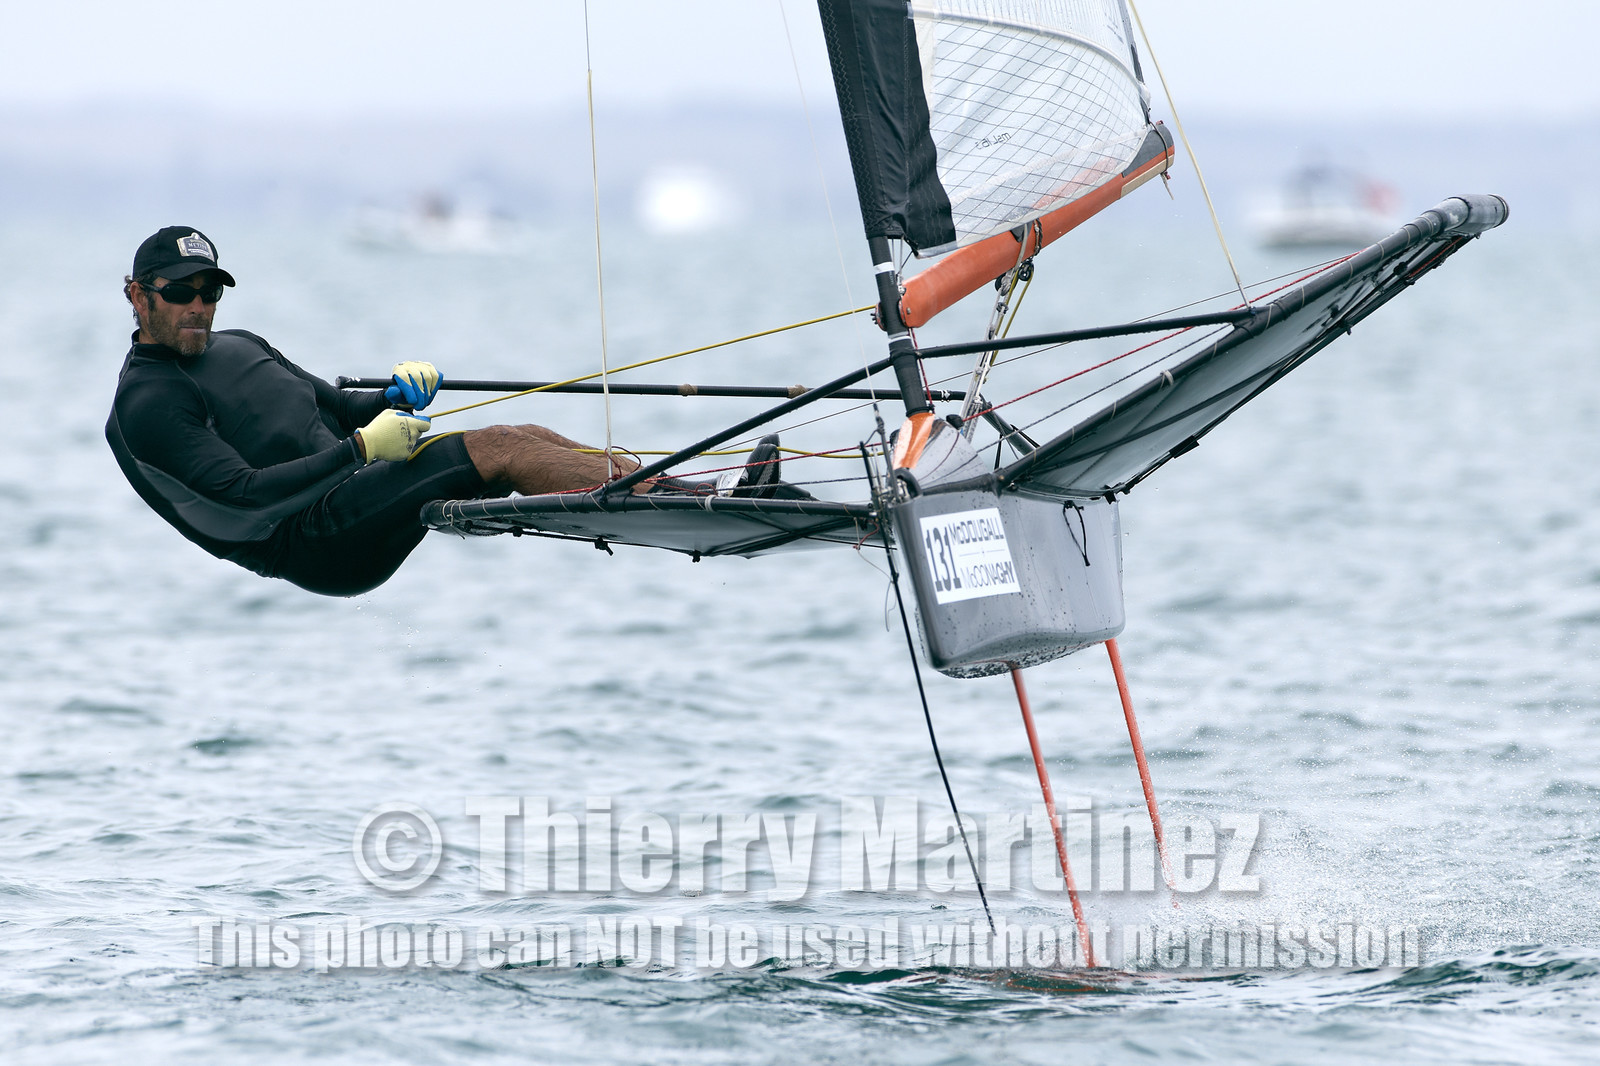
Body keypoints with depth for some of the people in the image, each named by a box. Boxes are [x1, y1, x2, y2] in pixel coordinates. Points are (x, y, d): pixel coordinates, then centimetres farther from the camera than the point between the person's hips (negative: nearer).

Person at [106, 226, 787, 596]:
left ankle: (687, 491, -14)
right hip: (312, 540, -9)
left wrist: (394, 399, 5)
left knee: (528, 437, -7)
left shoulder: (238, 348, 24)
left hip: (348, 496, 9)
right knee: (501, 450, -20)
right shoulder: (147, 403, -6)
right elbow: (240, 495, -18)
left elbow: (334, 411, 29)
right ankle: (710, 506, -24)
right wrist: (362, 449, -21)